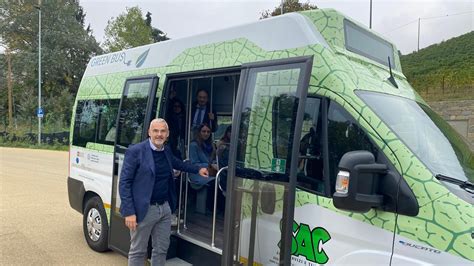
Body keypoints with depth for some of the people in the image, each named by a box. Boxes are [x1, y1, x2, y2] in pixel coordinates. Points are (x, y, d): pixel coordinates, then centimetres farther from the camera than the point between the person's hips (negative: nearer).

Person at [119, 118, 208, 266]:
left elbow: (177, 163, 30)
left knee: (161, 249, 17)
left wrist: (198, 169, 25)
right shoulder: (135, 151, -13)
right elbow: (124, 183, -14)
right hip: (144, 210, -6)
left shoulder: (166, 151, 7)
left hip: (165, 208, 6)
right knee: (138, 251, 8)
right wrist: (129, 212, -18)